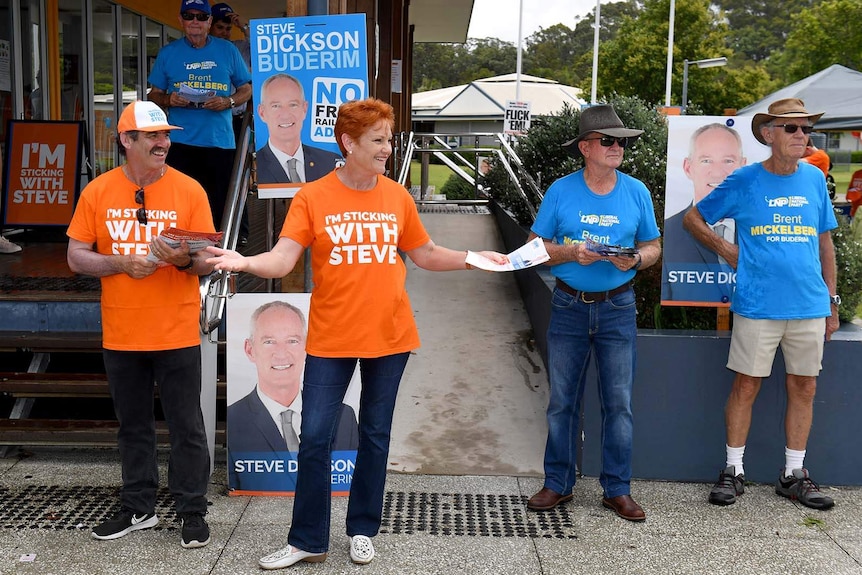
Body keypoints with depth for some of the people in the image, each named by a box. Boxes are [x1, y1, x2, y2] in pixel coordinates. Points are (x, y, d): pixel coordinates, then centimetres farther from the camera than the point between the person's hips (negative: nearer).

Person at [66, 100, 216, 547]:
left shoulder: (189, 191, -5)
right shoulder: (97, 191, 0)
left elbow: (208, 262, -4)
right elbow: (76, 257, 2)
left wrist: (184, 259, -25)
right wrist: (119, 263, -15)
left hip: (177, 334, -2)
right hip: (121, 336, 2)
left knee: (186, 427, 5)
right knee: (133, 426, 16)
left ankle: (193, 511, 19)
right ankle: (139, 508, 31)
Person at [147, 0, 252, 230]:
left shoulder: (228, 51, 8)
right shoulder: (168, 53, 9)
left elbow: (247, 89, 10)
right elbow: (154, 95, 13)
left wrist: (228, 102, -10)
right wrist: (167, 100, -10)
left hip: (220, 142, 0)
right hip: (181, 143, 0)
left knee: (220, 207, 4)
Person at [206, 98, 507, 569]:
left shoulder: (397, 196, 4)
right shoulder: (313, 197, -5)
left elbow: (425, 254, 15)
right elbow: (282, 260, -14)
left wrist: (476, 259, 9)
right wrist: (245, 262, -32)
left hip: (389, 336, 3)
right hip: (330, 340, -2)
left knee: (375, 436, 12)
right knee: (315, 438, 0)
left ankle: (362, 530, 29)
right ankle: (307, 541, 16)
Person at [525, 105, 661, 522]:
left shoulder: (636, 191, 4)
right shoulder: (561, 191, 0)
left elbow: (653, 246, 10)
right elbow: (536, 248, 2)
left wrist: (635, 260, -12)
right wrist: (571, 253, -16)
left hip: (618, 308, 1)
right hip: (569, 307, -1)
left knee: (618, 402, 3)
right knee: (562, 401, 5)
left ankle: (617, 489, 16)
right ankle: (558, 483, 19)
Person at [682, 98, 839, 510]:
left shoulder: (815, 179, 9)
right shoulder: (744, 181, -1)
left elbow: (824, 243, 14)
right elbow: (693, 218, 8)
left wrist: (832, 300, 12)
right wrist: (727, 250, 0)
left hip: (809, 306, 4)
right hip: (757, 305, -3)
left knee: (804, 388, 9)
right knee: (746, 386, 2)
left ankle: (794, 475, 22)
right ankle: (733, 471, 15)